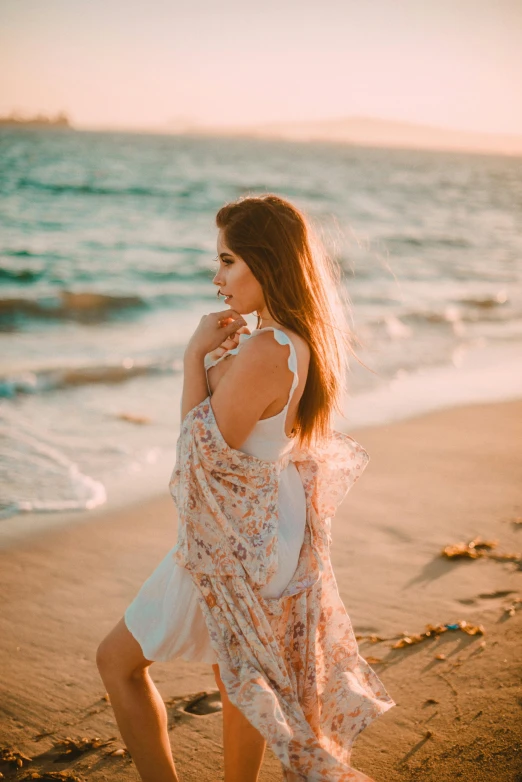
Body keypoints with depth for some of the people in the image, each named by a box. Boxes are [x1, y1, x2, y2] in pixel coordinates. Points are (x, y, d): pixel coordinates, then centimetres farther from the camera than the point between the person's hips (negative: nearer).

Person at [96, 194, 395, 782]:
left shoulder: (261, 354, -30)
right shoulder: (303, 342, 0)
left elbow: (203, 453, -19)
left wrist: (195, 356, -15)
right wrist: (221, 353, 3)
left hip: (231, 545, -9)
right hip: (268, 531, 9)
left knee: (117, 662, 8)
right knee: (239, 673, 24)